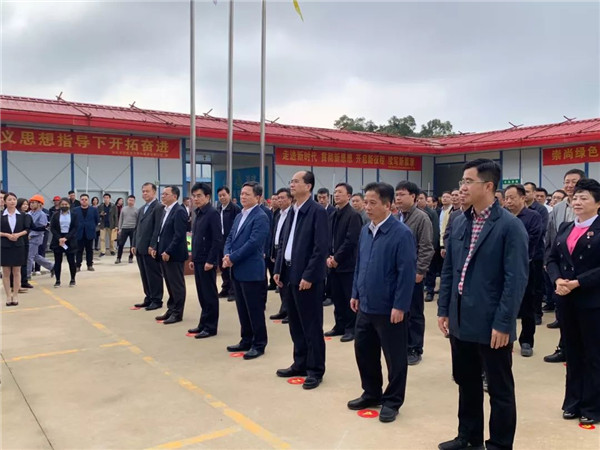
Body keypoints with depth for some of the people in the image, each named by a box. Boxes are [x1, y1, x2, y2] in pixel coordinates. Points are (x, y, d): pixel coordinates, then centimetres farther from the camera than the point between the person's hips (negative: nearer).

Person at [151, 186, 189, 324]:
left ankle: (177, 313, 10)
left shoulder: (179, 211, -14)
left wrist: (168, 252, -20)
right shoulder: (165, 210, 14)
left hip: (173, 254, -9)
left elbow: (179, 235, -20)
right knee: (169, 284, 16)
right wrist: (155, 247, 8)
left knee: (177, 284, 2)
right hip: (164, 253, 9)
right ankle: (171, 310, 25)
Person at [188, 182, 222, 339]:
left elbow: (217, 240, -18)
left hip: (207, 261, -8)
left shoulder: (212, 213, -14)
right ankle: (203, 323, 24)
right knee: (201, 294, 14)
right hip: (198, 260, 8)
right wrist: (193, 258, 16)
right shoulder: (198, 214, 13)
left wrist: (210, 261, -19)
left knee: (210, 294, 1)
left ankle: (210, 327, 9)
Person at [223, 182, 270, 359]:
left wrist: (232, 258, -16)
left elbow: (253, 243, -21)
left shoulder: (260, 217, -12)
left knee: (255, 310, 1)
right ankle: (246, 341, 26)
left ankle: (259, 344, 11)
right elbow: (230, 238, 14)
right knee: (242, 309, 15)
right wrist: (226, 255, -6)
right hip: (237, 271, 9)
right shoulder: (239, 216, 16)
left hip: (252, 271, -9)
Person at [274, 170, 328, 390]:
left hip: (307, 276, -8)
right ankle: (300, 364, 27)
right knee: (295, 324, 15)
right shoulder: (292, 211, 13)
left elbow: (321, 248, -17)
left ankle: (315, 370, 12)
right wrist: (278, 270, 11)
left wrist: (309, 276, -19)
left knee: (311, 325, 1)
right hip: (290, 273, 8)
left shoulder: (317, 211, -12)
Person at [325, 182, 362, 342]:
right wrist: (328, 257, -1)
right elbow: (329, 238, 14)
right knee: (337, 297, 13)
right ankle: (340, 326, 23)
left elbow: (351, 240, -17)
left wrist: (337, 258, -15)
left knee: (350, 298, 0)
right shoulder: (333, 215, 13)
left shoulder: (353, 215, -10)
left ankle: (351, 328, 10)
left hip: (347, 264, -7)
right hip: (333, 263, 7)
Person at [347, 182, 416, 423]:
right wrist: (356, 294, 14)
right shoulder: (365, 231, 6)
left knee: (394, 357, 7)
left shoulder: (401, 233, -16)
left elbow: (407, 273, -17)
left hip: (389, 309, -7)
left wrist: (400, 306, -17)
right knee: (363, 350, 16)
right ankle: (371, 393, 34)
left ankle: (392, 401, 24)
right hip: (365, 306, 7)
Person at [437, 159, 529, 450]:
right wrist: (443, 309, 8)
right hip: (461, 321, 7)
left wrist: (503, 324, -17)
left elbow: (516, 279, -15)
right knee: (466, 383, 20)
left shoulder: (510, 226, -12)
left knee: (499, 390, 10)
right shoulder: (459, 223, 7)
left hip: (491, 325, -6)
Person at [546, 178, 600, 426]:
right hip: (567, 300, 5)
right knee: (572, 352, 14)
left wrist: (577, 283, -19)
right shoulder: (564, 228, 10)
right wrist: (558, 280, -10)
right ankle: (573, 402, 26)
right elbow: (552, 259, 8)